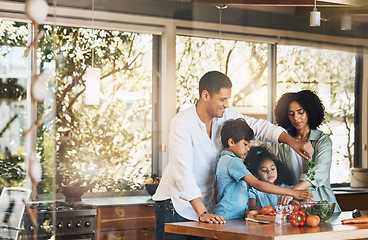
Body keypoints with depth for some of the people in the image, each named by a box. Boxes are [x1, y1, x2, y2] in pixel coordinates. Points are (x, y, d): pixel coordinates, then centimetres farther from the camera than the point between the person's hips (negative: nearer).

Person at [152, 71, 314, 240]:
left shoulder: (225, 116, -3)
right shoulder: (181, 123, -22)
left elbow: (258, 127, 2)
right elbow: (183, 173, -29)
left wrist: (293, 142, -16)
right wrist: (202, 213, -35)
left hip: (205, 203, 6)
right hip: (175, 204, -5)